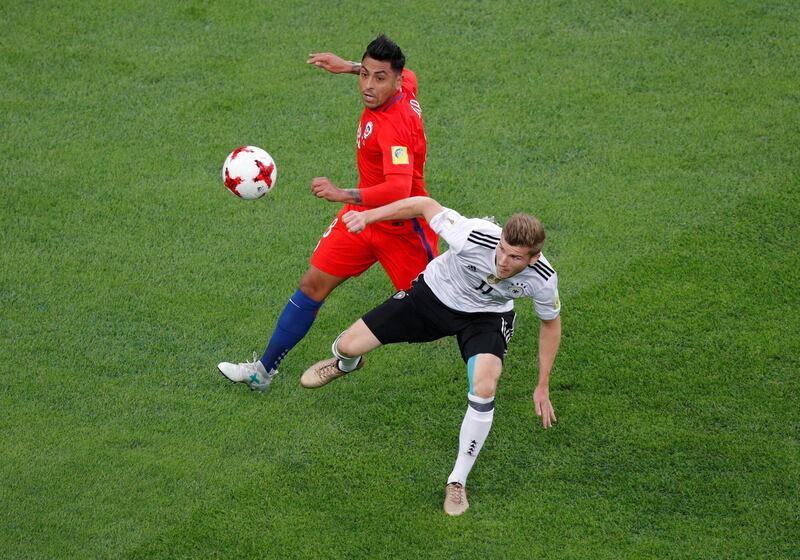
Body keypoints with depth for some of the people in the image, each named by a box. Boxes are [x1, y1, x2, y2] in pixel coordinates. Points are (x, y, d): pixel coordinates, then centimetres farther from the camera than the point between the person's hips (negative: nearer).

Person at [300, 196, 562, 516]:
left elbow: (550, 322, -7)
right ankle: (345, 363, 44)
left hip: (486, 317, 0)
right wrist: (368, 216, -13)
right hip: (434, 295, 0)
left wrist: (543, 387, -3)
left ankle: (458, 481, -7)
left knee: (484, 389, -28)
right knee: (350, 345, -1)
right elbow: (426, 205, -21)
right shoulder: (473, 238, -39)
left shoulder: (543, 280, -30)